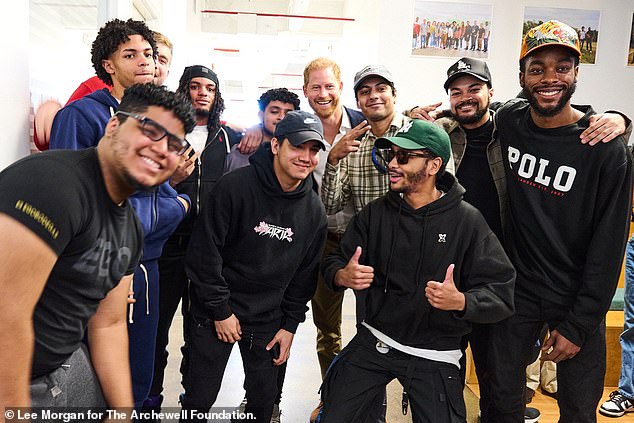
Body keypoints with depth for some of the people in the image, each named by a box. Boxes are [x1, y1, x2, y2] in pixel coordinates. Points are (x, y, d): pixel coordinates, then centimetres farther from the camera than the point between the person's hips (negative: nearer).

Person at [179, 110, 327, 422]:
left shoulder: (314, 210, -3)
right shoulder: (236, 186, -19)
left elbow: (305, 273, 5)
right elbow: (204, 252, -16)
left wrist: (290, 325, 4)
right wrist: (220, 311, -13)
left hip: (268, 320, 4)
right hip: (216, 313, -3)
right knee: (199, 398, 10)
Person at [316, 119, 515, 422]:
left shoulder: (467, 220, -11)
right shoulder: (375, 213, -2)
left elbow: (501, 292, -12)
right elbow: (334, 262, 2)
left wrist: (461, 301, -32)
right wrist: (342, 276, -21)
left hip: (435, 355, -2)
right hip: (374, 341, 3)